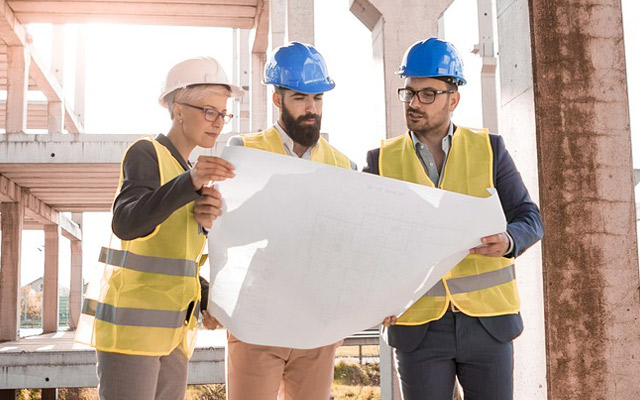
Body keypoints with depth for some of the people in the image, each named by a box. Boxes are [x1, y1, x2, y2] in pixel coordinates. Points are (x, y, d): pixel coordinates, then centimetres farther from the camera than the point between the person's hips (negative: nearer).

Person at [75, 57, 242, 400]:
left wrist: (206, 218, -13)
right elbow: (127, 224, -24)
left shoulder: (185, 170, 17)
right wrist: (191, 182, -37)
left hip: (171, 329, 8)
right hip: (131, 323, -8)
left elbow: (189, 253, 9)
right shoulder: (146, 153, -6)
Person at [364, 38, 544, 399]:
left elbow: (530, 218, 1)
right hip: (417, 325, 0)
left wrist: (507, 242, -23)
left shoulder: (489, 148, 2)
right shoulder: (383, 159, 2)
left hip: (487, 320, 0)